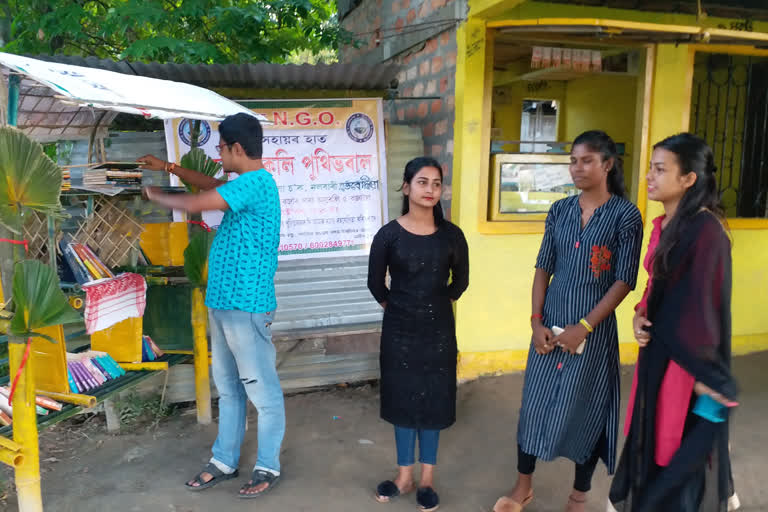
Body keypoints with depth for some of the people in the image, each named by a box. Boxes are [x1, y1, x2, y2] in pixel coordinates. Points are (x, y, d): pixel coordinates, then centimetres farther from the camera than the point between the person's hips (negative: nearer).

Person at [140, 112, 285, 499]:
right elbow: (212, 185, 33)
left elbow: (193, 204, -18)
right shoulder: (245, 184, 13)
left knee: (263, 391, 4)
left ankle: (269, 467, 19)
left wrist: (155, 195, 1)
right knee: (228, 389, 18)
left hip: (246, 307, -10)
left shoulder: (255, 182, -18)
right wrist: (168, 167, 32)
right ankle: (224, 462, 32)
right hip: (223, 304, 10)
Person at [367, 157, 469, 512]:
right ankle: (404, 475, 27)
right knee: (402, 399, 10)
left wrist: (439, 305, 9)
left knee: (433, 400, 9)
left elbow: (461, 281, 9)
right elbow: (375, 283, 3)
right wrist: (396, 308, 7)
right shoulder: (388, 235, -8)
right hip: (399, 330, 0)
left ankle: (427, 478, 26)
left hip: (438, 330, 1)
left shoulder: (451, 235, -4)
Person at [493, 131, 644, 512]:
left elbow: (624, 281, -10)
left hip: (594, 329, -4)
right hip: (550, 324, 4)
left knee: (585, 411, 9)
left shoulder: (625, 215, -7)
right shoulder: (560, 210, 5)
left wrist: (584, 327, -15)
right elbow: (543, 268, 6)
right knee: (534, 403, 11)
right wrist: (537, 321, -4)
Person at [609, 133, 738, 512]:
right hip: (659, 345, 8)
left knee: (681, 444, 9)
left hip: (687, 356, -8)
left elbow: (706, 304, -21)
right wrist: (641, 316, -4)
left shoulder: (706, 232, -22)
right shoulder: (664, 225, 5)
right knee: (655, 433, 21)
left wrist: (704, 374, -16)